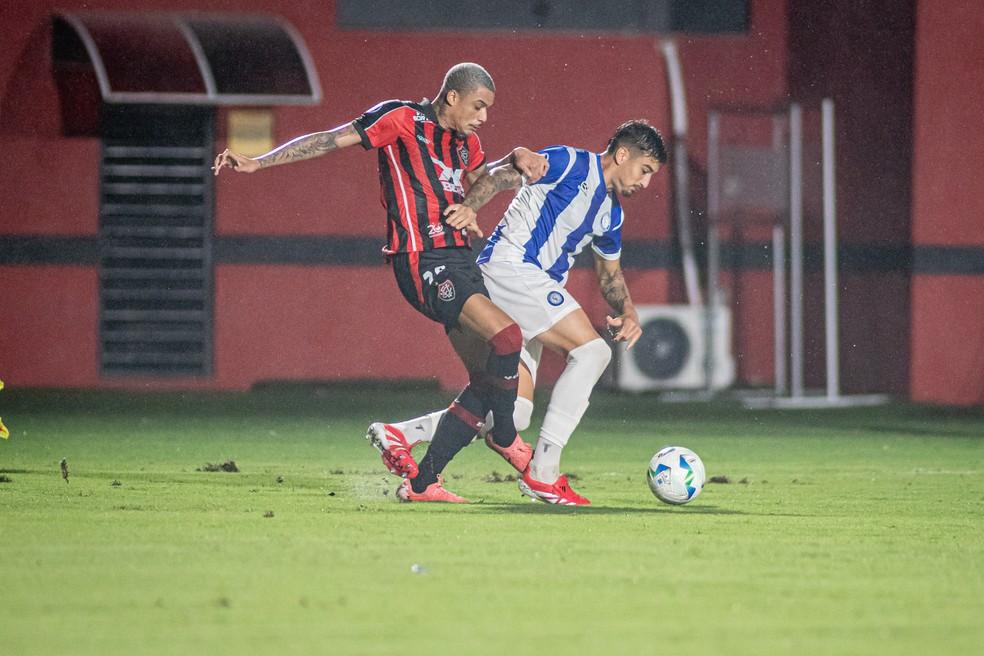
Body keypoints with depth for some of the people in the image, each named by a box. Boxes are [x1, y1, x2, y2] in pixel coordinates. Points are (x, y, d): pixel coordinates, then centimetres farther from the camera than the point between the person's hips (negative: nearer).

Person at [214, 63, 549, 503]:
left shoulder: (465, 142, 18)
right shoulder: (403, 119, -4)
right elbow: (330, 141, -5)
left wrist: (514, 162, 16)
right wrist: (257, 163, -11)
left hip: (459, 260, 9)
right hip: (422, 261, -9)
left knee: (487, 378, 4)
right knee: (506, 335, -25)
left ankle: (421, 482, 9)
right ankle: (505, 438, -1)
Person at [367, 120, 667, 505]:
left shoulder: (611, 214, 21)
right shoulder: (571, 164, -5)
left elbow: (610, 273, 30)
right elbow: (500, 176, -13)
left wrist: (628, 314, 11)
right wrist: (471, 206, -31)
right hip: (510, 267, -10)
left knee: (514, 413, 1)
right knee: (592, 350, -19)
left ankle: (400, 434, 4)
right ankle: (542, 471, -20)